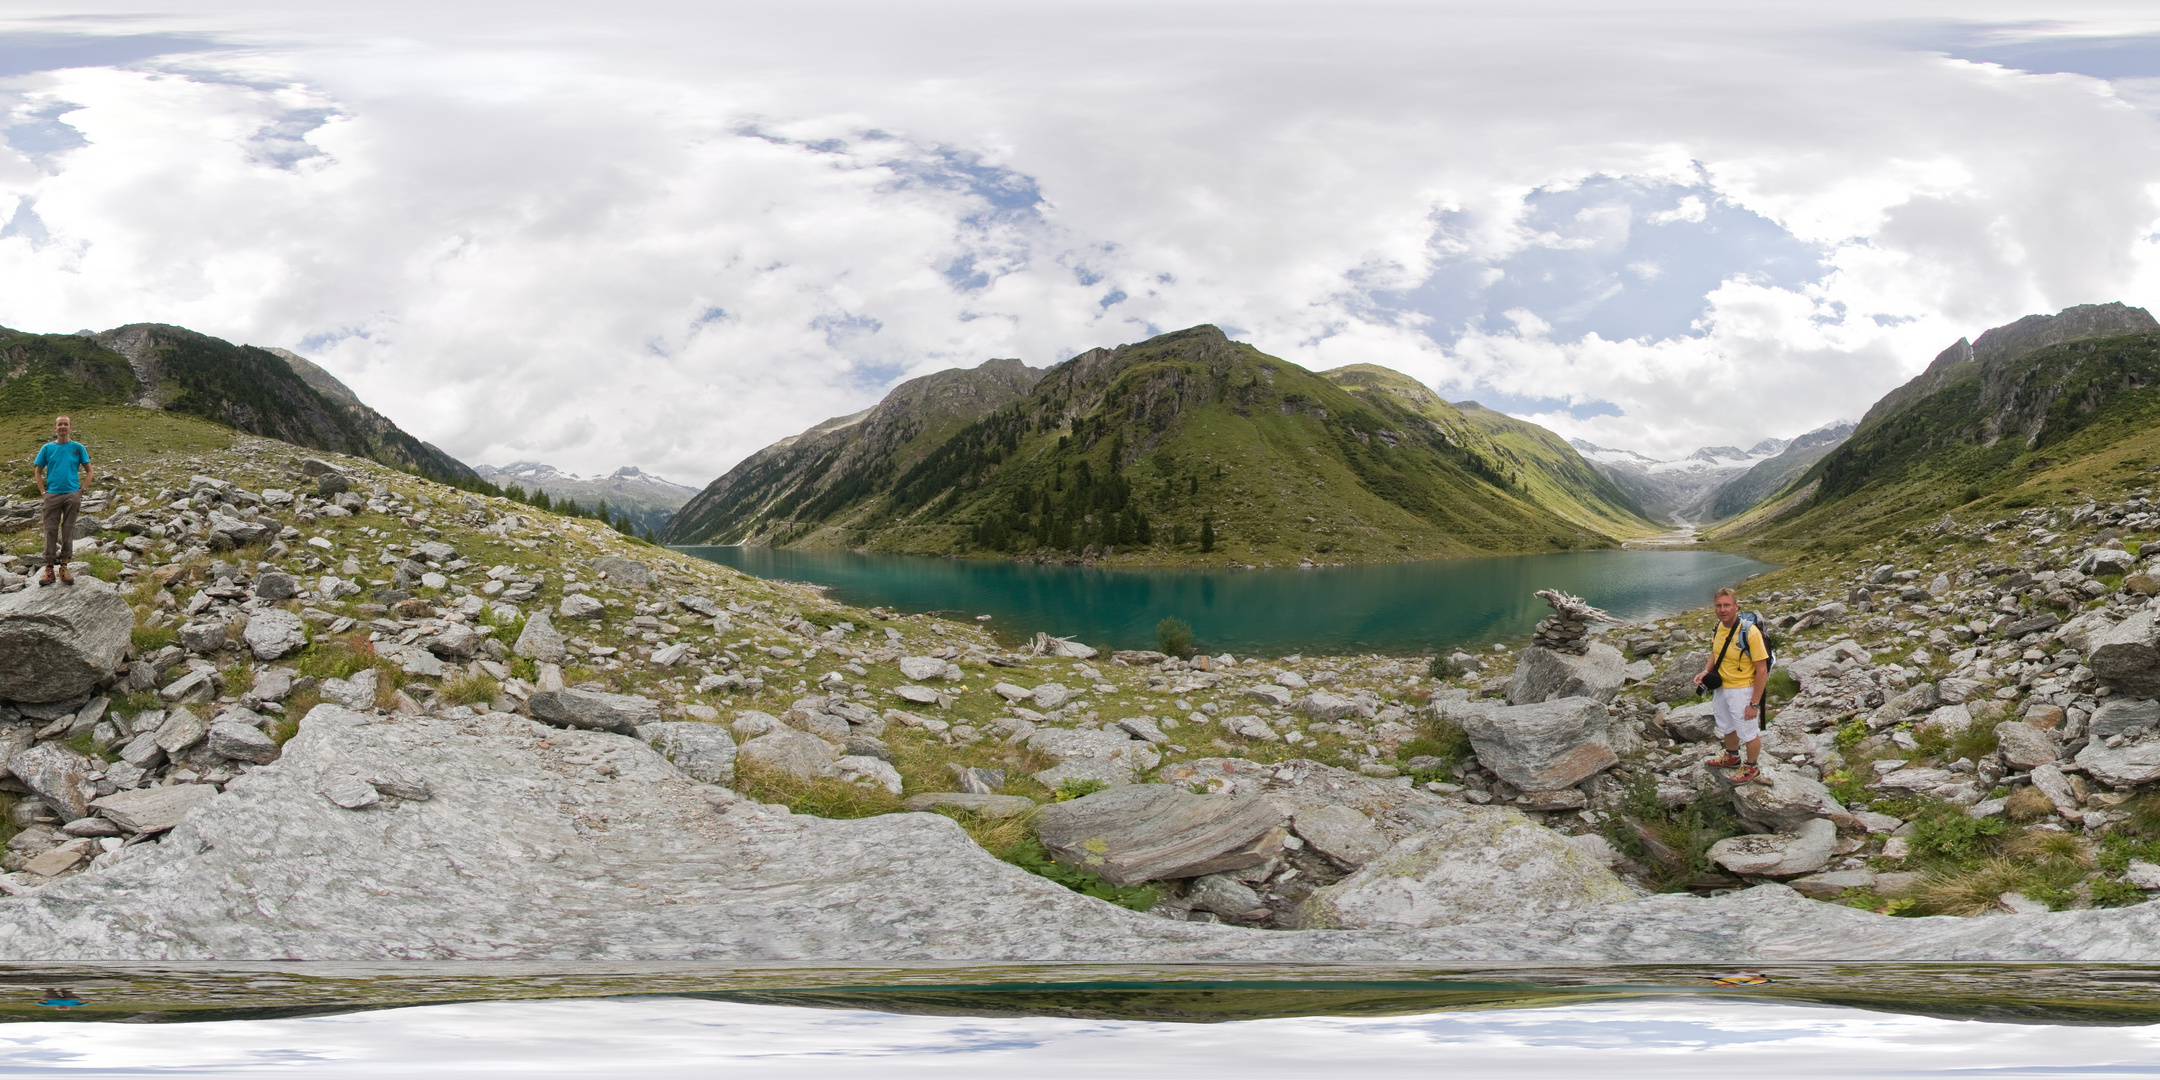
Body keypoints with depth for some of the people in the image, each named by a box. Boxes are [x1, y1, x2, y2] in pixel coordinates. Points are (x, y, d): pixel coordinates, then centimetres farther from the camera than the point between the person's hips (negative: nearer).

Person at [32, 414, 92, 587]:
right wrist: (43, 491, 2)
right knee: (50, 530, -1)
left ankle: (64, 567, 9)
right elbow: (38, 471, 11)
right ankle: (49, 569, 4)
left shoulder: (78, 448, 3)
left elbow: (89, 471, 7)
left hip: (72, 495, 0)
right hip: (52, 495, 0)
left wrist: (81, 489, -2)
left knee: (68, 531, 3)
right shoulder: (47, 448, 5)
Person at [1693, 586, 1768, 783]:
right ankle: (1732, 757, 51)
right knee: (1727, 727, 27)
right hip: (1721, 687, 7)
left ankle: (1751, 768, 33)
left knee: (1749, 732, 12)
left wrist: (1754, 703, -22)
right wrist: (1706, 671, -3)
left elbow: (1762, 670, -23)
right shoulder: (1719, 626, -4)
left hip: (1742, 690, -7)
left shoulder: (1749, 632, -27)